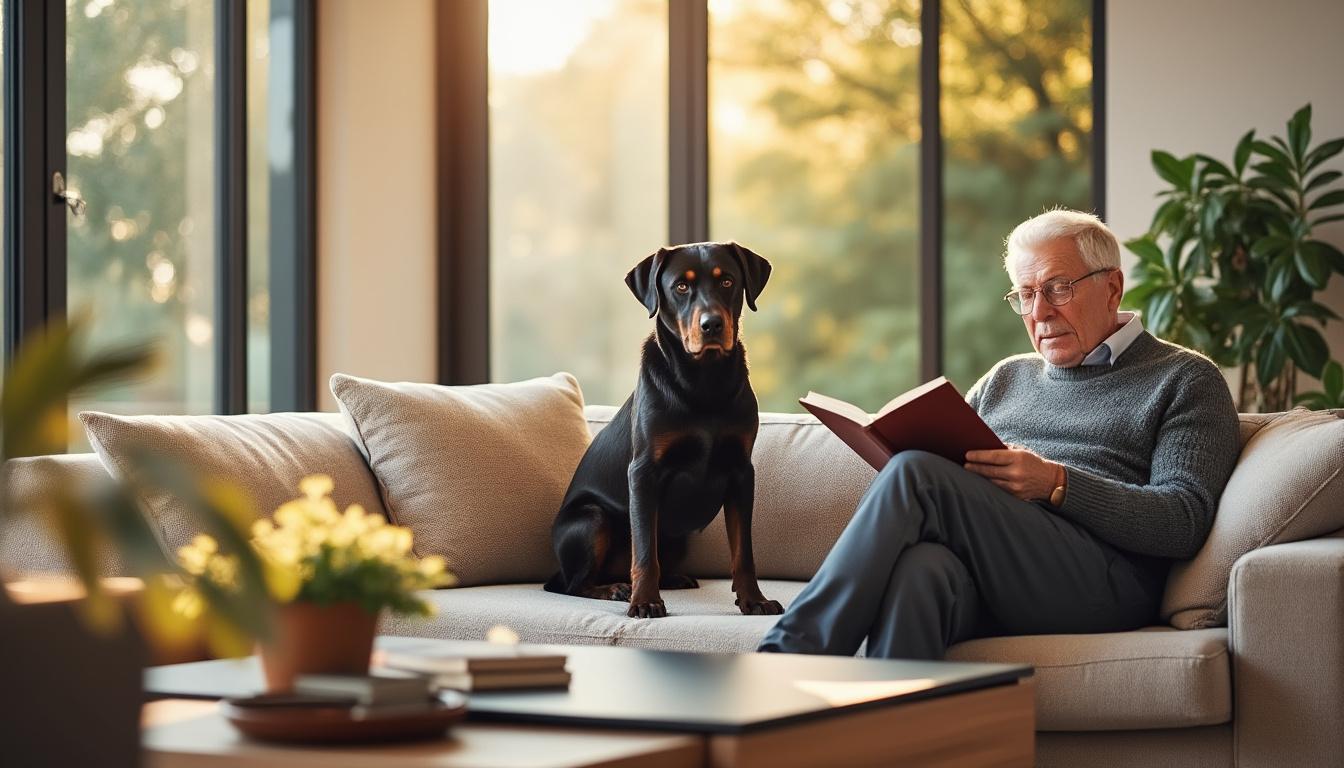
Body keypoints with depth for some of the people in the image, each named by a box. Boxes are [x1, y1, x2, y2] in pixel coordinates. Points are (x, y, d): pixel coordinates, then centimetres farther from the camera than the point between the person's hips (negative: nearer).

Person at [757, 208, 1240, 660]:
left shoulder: (1186, 379, 14)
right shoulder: (1006, 378, 33)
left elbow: (1184, 522, -1)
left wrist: (1056, 483, -13)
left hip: (1102, 583, -4)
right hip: (982, 580, 4)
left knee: (917, 474, -27)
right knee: (922, 569, -36)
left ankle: (788, 654, -31)